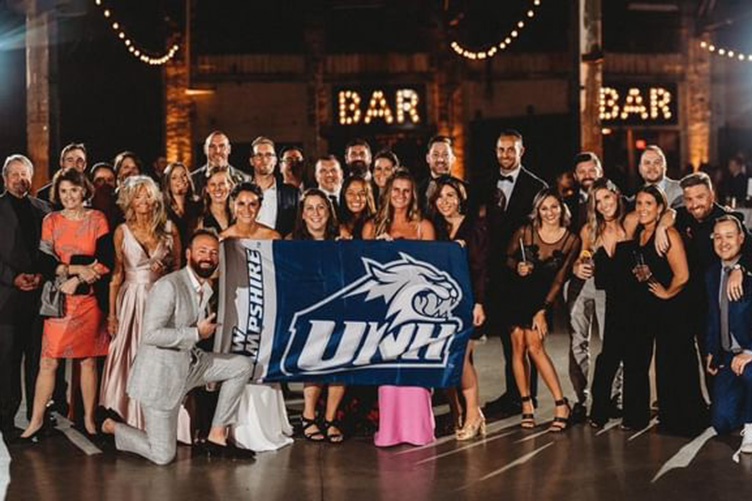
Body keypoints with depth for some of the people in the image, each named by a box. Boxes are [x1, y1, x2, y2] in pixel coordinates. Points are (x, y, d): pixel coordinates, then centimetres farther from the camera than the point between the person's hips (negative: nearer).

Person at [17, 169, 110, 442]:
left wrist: (77, 280, -11)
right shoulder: (51, 221, 7)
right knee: (48, 360, -4)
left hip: (88, 298, 0)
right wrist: (78, 269, -12)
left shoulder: (97, 219, 4)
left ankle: (89, 419, 12)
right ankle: (36, 421, 0)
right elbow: (45, 263, -2)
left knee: (88, 360, 3)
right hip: (59, 297, 0)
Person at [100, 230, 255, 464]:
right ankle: (111, 427, 22)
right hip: (160, 373, -8)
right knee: (163, 456, -4)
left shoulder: (206, 288, 7)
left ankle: (217, 437, 6)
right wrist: (196, 334, -22)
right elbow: (150, 334, -28)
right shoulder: (168, 286, -21)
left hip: (189, 363, 8)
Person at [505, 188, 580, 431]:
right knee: (518, 347, -2)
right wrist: (517, 267, -13)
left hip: (543, 298, -2)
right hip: (518, 294, 2)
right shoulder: (525, 232, -5)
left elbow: (559, 279, -6)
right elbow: (509, 257, 10)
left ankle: (561, 404, -12)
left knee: (535, 346, -16)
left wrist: (543, 311, -11)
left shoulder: (572, 240, -6)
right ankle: (526, 405, 6)